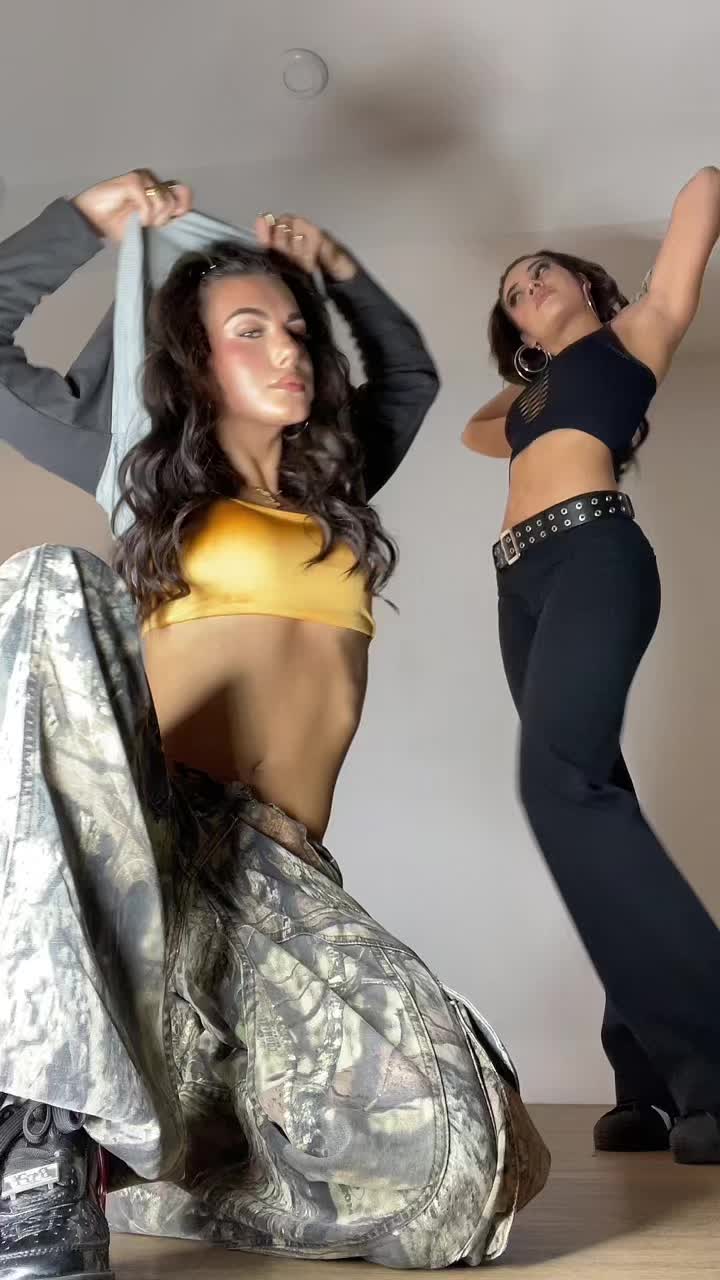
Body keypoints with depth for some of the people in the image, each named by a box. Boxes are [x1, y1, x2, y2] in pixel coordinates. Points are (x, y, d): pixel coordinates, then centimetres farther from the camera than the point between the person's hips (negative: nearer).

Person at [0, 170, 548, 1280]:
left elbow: (412, 371, 46)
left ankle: (122, 1160, -5)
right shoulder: (155, 467, 18)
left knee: (461, 1143, -22)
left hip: (285, 878, 3)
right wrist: (91, 220, 25)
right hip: (126, 844, -2)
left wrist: (337, 268, 36)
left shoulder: (335, 485, 28)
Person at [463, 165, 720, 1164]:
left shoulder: (634, 333, 17)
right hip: (525, 583, 7)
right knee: (587, 795, -3)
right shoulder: (535, 391, 33)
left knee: (562, 780, -28)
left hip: (593, 557, -7)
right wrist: (534, 388, 43)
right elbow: (475, 430, 52)